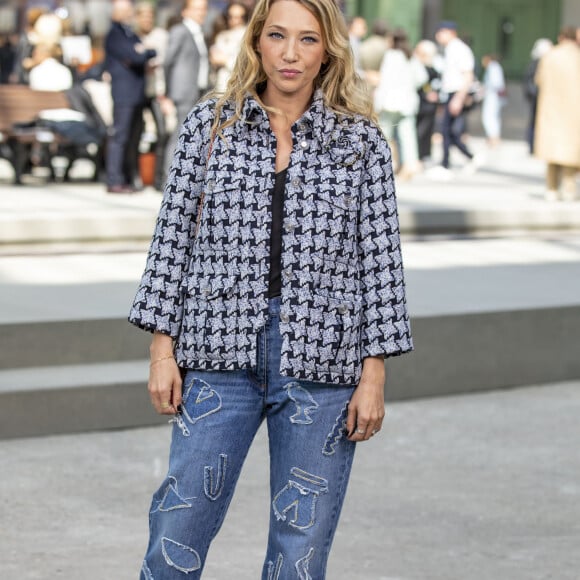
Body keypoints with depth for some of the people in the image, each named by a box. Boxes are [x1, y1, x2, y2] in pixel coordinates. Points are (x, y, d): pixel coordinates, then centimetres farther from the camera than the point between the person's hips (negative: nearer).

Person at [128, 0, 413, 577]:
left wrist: (373, 376, -2)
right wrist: (162, 349, 1)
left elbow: (379, 259, 2)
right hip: (222, 353, 0)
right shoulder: (209, 124, 5)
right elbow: (173, 237, 6)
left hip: (320, 364, 0)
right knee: (178, 533, 0)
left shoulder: (362, 141, 3)